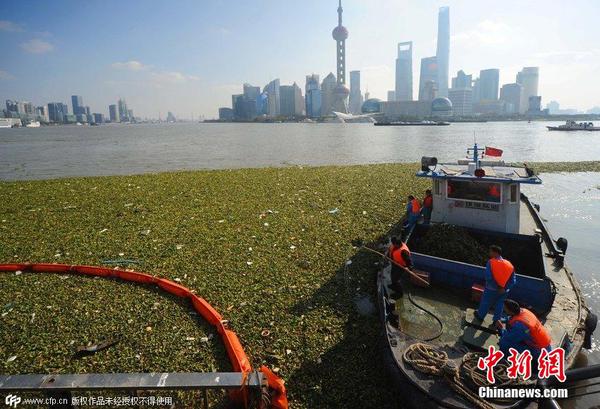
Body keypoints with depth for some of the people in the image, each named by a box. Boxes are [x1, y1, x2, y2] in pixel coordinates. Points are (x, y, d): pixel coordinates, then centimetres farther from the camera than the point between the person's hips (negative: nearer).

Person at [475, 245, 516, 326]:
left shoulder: (491, 262, -18)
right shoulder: (509, 264, -5)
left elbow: (488, 277, -25)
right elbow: (513, 280, -7)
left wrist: (496, 286, -14)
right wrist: (504, 288, -10)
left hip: (491, 289, -3)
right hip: (503, 291, 3)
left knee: (485, 303, 19)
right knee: (499, 305, 22)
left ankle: (480, 315, 38)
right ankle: (497, 320, 35)